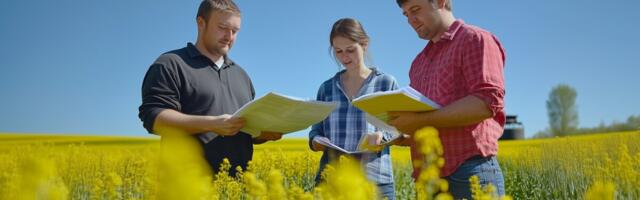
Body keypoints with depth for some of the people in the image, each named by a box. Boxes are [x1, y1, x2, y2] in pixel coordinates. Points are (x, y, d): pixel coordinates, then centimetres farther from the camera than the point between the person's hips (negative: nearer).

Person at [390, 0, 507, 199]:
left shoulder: (475, 39, -2)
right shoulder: (420, 61, 22)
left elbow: (488, 102, -15)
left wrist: (421, 121, -18)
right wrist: (401, 122, 3)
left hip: (470, 173, -7)